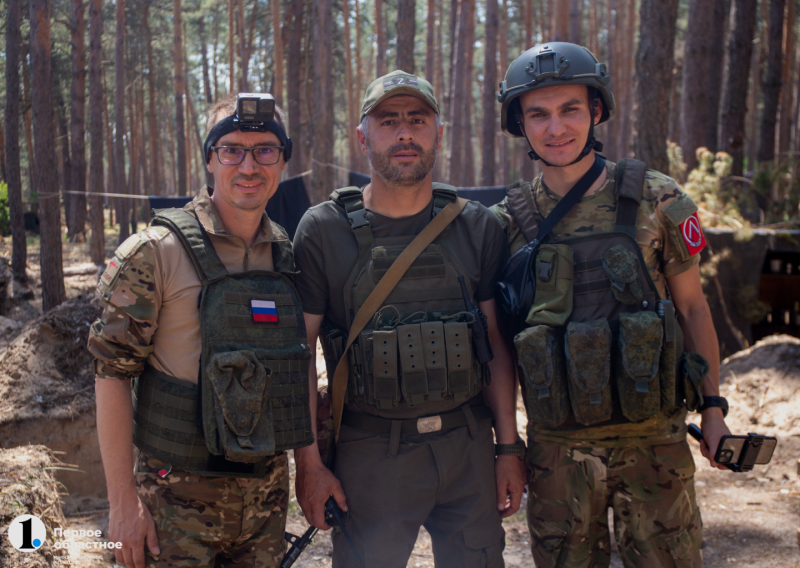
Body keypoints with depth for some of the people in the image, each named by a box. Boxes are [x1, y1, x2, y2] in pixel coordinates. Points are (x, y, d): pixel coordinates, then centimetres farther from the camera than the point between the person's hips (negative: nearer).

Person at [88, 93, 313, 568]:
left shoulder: (289, 255, 4)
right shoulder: (155, 252, -12)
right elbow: (113, 373, -11)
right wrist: (124, 500, -14)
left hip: (267, 493, 5)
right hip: (180, 498, -5)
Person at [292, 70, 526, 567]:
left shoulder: (477, 227, 2)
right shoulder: (323, 230, -5)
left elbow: (497, 343, 5)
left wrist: (509, 447, 4)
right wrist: (309, 463, -7)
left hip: (467, 447, 3)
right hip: (369, 453, -2)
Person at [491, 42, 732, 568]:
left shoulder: (658, 202, -4)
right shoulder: (509, 222, 0)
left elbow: (692, 307, 6)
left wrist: (713, 407, 4)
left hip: (652, 440, -1)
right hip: (557, 447, 1)